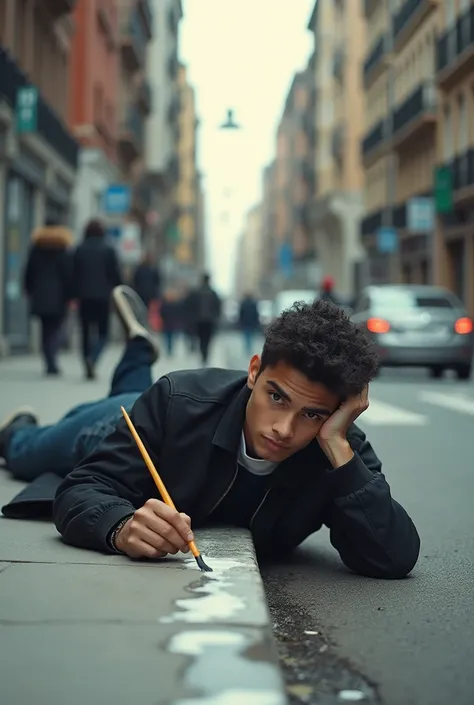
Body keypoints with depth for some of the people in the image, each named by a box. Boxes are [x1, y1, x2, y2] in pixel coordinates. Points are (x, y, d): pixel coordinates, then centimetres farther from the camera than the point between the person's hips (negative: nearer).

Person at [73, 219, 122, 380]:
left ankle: (89, 368, 8)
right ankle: (92, 359, -21)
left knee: (86, 332, 10)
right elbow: (115, 274, -3)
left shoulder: (79, 250, 3)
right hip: (103, 296, -2)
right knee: (103, 332, 5)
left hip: (84, 296, 2)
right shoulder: (108, 250, -3)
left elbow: (74, 274, 3)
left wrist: (75, 294, 9)